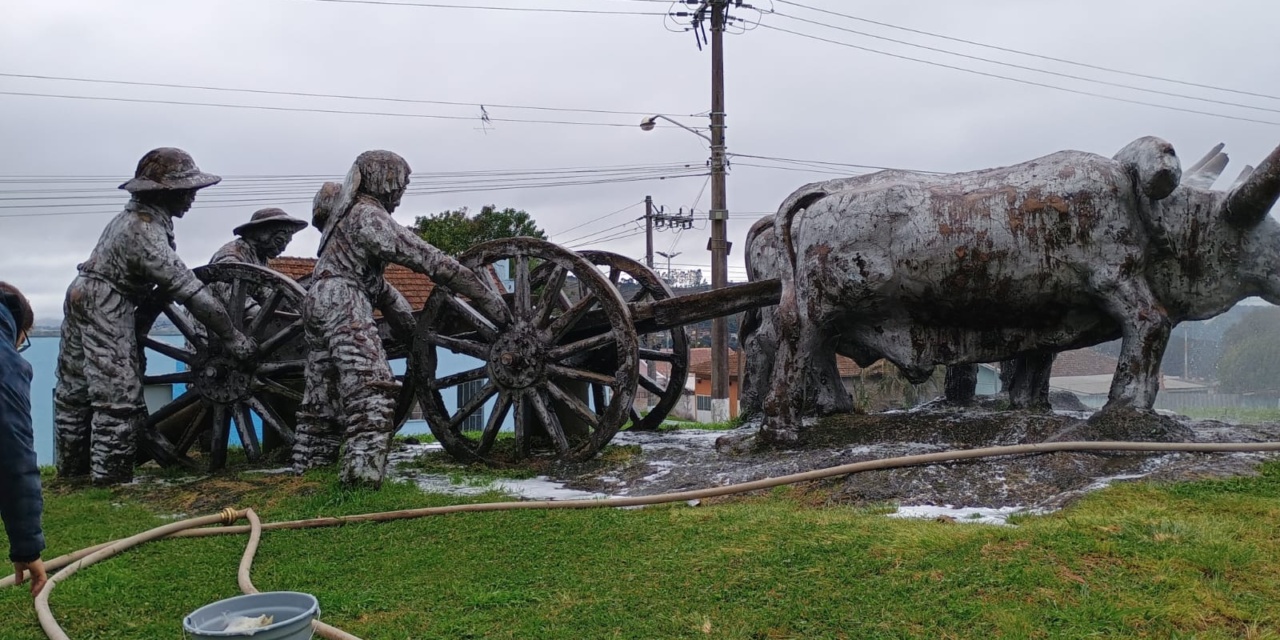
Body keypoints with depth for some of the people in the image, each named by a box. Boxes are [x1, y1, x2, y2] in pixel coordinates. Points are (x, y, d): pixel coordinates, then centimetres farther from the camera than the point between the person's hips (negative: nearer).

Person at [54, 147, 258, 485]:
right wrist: (231, 336, -23)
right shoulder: (146, 232, -24)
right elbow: (186, 289, -26)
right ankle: (110, 472, -2)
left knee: (75, 389, 17)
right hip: (106, 309, -10)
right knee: (118, 394, -7)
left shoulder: (136, 216, 7)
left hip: (82, 298, 10)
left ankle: (72, 465, 30)